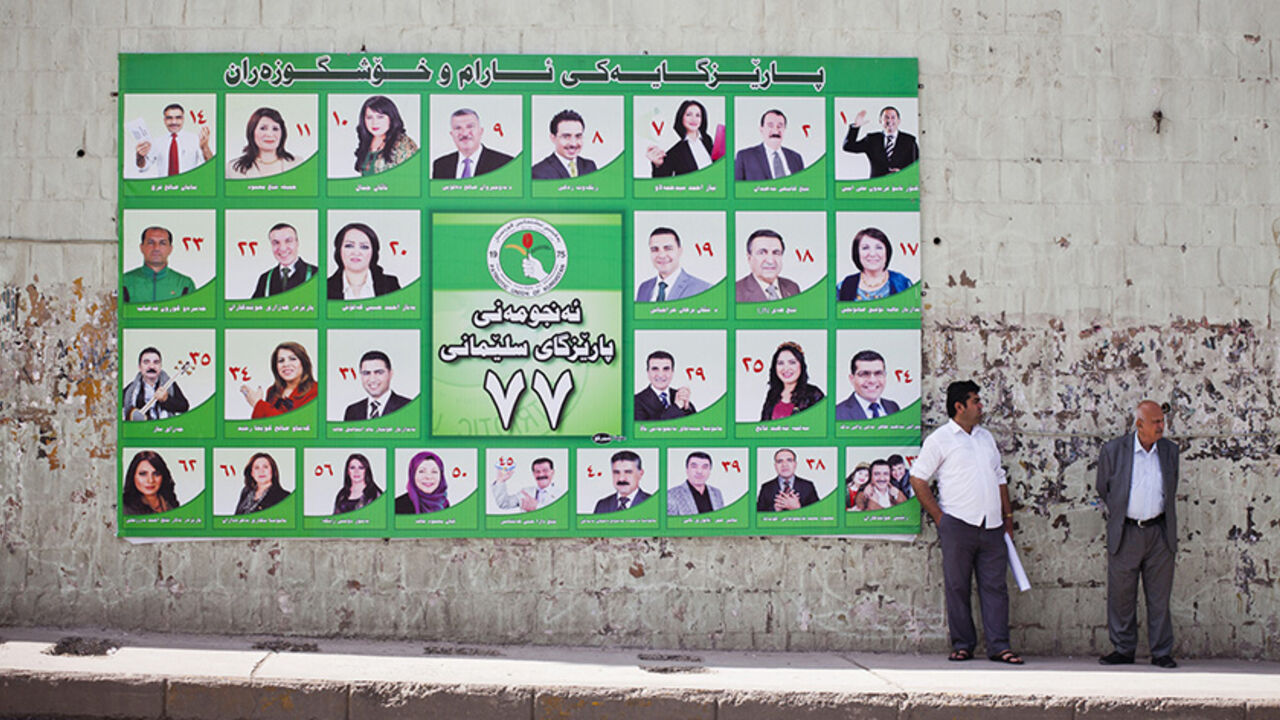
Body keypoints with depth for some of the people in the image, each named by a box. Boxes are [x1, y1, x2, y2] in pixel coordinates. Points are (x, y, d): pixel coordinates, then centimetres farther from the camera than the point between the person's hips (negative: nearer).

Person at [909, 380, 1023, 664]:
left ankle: (999, 646, 5)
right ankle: (962, 644, 8)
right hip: (958, 524, -5)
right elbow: (917, 479, -2)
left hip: (992, 525, 5)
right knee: (957, 586, 0)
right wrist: (939, 517, -5)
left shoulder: (986, 437, 18)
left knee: (995, 585, 2)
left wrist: (1007, 516, 17)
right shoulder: (939, 439, 0)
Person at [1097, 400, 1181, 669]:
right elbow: (1103, 491, 9)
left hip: (1159, 533, 1)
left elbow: (1172, 490, 17)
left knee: (1159, 596, 5)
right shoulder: (1113, 450, -2)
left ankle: (1161, 653, 13)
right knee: (1121, 595, 5)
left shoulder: (1170, 450, 6)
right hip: (1125, 533, -1)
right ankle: (1123, 649, 17)